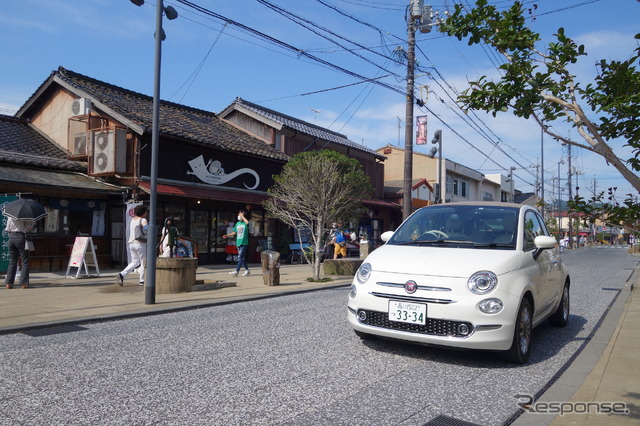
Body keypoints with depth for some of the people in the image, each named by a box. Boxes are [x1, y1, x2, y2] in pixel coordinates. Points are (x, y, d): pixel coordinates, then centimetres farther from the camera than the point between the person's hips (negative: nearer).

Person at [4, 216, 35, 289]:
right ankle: (24, 283, -2)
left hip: (11, 238, 5)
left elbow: (8, 229, 12)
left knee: (12, 261, 13)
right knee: (25, 262, 2)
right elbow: (30, 227, -10)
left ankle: (8, 283, 9)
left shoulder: (10, 216, 9)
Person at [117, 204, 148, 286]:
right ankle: (142, 280, 9)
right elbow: (146, 228, -30)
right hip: (140, 244, -7)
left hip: (132, 243, 7)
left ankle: (122, 274, -3)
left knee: (134, 262, 15)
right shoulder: (143, 220, -10)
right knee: (143, 262, 6)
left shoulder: (133, 220, 13)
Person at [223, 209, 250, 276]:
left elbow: (247, 222, -32)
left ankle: (236, 271, -14)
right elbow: (235, 232, 21)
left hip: (244, 243, -7)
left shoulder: (245, 223, -7)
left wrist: (242, 216, -21)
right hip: (238, 243, 7)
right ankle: (247, 270, 23)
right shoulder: (237, 223, 12)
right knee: (242, 258, 12)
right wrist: (227, 235, 14)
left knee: (240, 257, -12)